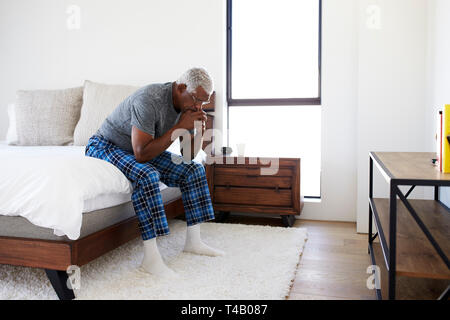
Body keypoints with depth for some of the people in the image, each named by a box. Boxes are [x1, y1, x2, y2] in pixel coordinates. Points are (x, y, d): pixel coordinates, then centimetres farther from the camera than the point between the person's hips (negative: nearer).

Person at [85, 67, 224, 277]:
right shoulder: (150, 100, -31)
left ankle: (193, 241, 4)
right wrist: (179, 128, -33)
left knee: (194, 170, -2)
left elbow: (189, 155, -1)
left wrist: (199, 131, -20)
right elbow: (141, 154, -35)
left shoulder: (187, 105, -6)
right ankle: (151, 258, -29)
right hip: (106, 145, -7)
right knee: (147, 175, -36)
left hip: (142, 150, 8)